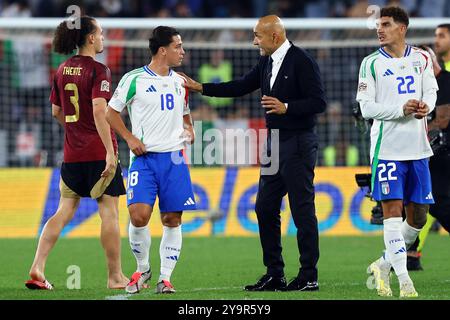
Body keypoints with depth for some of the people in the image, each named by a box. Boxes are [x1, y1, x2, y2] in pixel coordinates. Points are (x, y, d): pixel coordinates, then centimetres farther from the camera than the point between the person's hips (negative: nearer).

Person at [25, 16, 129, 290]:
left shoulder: (63, 69, 10)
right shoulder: (98, 71, -11)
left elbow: (56, 111, 17)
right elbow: (99, 111, -21)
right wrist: (110, 151, -22)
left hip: (72, 153, 7)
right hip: (99, 152, -7)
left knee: (64, 212, 9)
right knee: (109, 213, 1)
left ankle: (37, 269, -1)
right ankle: (115, 276, 6)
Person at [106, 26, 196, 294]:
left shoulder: (180, 81, 12)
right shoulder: (134, 79, -3)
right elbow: (112, 113, 5)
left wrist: (189, 129, 6)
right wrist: (129, 138, -7)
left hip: (174, 157, 4)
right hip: (144, 157, -4)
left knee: (172, 219, 1)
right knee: (139, 215, -16)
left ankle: (165, 278, 7)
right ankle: (143, 269, 7)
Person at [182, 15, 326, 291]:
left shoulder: (302, 62, -13)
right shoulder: (267, 63, 13)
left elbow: (318, 102, -16)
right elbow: (241, 87, 21)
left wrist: (286, 107, -23)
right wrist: (200, 87, 19)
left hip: (298, 144, -9)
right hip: (276, 144, 9)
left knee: (302, 210, -6)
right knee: (265, 208, 9)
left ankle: (309, 276, -1)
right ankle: (274, 275, 15)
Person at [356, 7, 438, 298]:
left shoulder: (422, 58, 9)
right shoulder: (372, 63, 0)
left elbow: (431, 91, 11)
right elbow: (367, 108, -5)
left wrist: (425, 107, -13)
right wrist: (402, 110, -19)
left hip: (418, 147, 4)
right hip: (387, 146, -4)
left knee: (418, 216, 6)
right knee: (393, 210, -10)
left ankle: (384, 266, 24)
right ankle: (405, 281, -9)